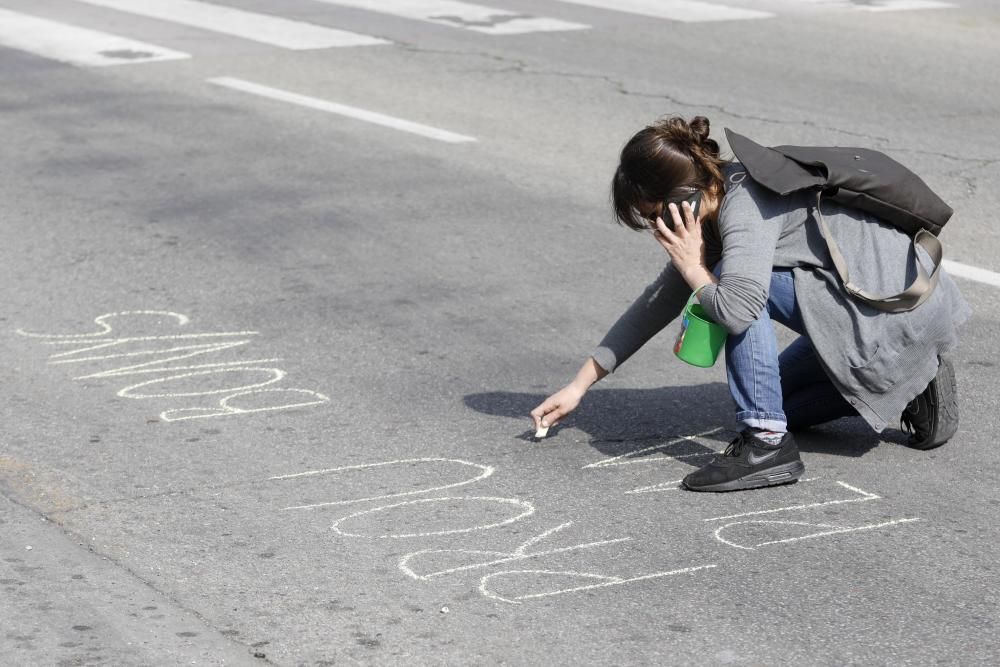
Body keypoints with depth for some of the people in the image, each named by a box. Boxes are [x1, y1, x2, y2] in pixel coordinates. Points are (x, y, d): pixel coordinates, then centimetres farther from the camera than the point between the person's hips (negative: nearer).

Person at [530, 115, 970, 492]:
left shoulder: (745, 206, -22)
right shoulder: (716, 207, 6)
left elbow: (735, 310, -38)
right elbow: (658, 304, 14)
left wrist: (693, 267, -16)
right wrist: (580, 385, 16)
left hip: (903, 312, -10)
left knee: (739, 279, -19)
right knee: (776, 401, 22)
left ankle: (767, 443, -18)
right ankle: (910, 387, 14)